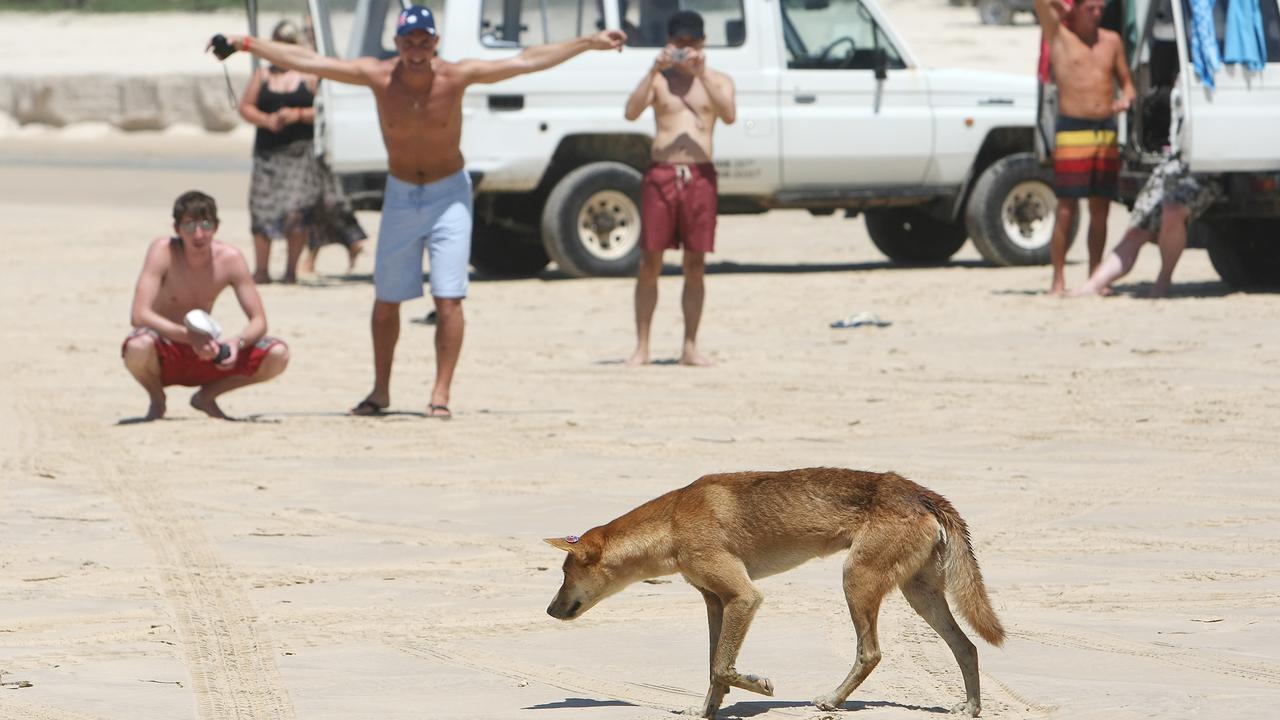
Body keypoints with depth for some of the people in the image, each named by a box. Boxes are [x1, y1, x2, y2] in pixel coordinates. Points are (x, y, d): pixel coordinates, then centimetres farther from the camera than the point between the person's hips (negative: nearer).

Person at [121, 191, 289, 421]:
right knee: (138, 347, -40)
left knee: (278, 356, -17)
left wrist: (238, 341, -31)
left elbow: (259, 321, -7)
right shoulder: (162, 251, -18)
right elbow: (140, 315, -27)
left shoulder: (230, 259, -9)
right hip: (164, 358, -3)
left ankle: (207, 396, 8)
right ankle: (157, 400, -3)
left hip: (204, 355, 3)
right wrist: (190, 337, -38)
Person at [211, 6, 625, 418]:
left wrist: (590, 43, -13)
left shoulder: (455, 77, -14)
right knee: (386, 301, 9)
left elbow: (528, 61, -12)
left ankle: (440, 396, -7)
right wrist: (246, 44, -12)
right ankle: (381, 391, 23)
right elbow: (306, 61, -10)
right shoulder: (378, 76, -12)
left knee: (448, 299, -10)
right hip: (400, 196, 2)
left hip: (449, 194, -2)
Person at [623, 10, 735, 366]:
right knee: (649, 263, -2)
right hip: (660, 173, 0)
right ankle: (641, 347, 1)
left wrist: (702, 74, -17)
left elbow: (729, 115, -10)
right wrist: (654, 70, -15)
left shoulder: (717, 80, 10)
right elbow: (631, 112, -7)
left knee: (695, 264, 2)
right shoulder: (658, 80, 10)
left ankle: (690, 347, 8)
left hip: (700, 176, 0)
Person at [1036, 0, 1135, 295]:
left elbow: (1125, 81, 19)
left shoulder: (1111, 41, 14)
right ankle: (1059, 280, -4)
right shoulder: (1059, 35, 2)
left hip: (1107, 132, 4)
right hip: (1072, 133, -4)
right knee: (1067, 210, -7)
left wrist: (1125, 99, 0)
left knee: (1100, 211, 6)